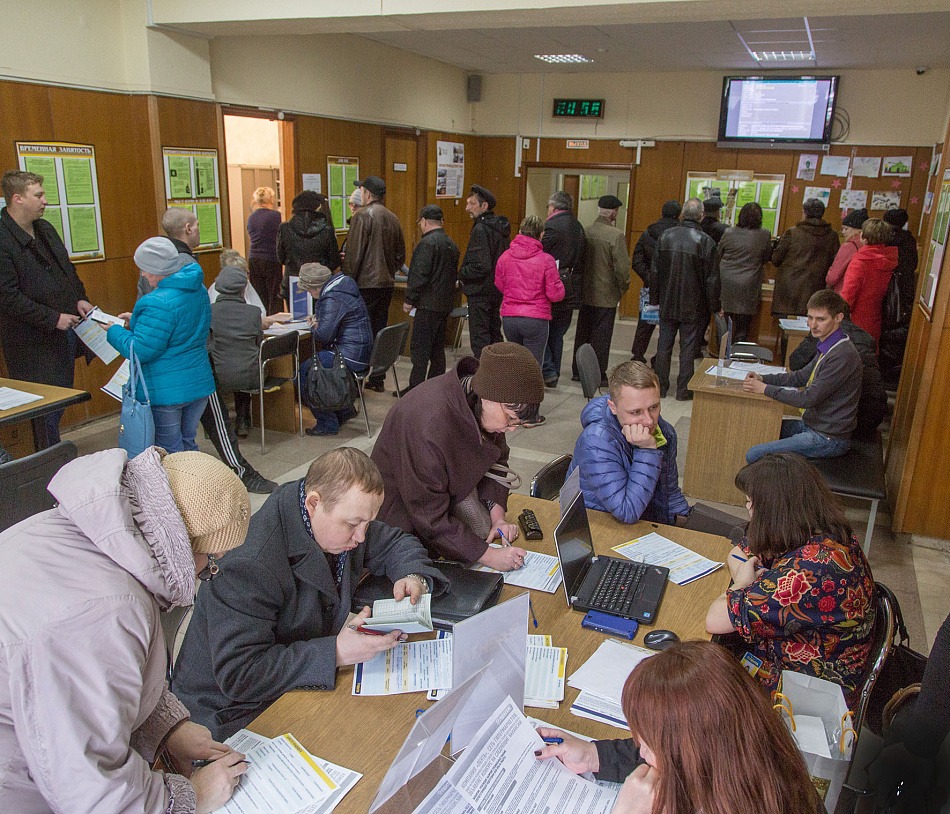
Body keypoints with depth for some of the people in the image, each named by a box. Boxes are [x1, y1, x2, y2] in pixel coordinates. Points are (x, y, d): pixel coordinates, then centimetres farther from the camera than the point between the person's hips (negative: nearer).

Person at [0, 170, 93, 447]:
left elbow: (67, 269, 24)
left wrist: (79, 299, 8)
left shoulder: (45, 229, 13)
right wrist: (53, 318, -18)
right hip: (35, 342, -9)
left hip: (66, 328, 9)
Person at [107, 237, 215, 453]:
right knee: (187, 442, 21)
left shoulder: (158, 304, -22)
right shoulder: (199, 290, 5)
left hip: (166, 392, -8)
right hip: (199, 384, 8)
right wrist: (137, 320, 17)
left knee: (170, 453, 5)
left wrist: (114, 331, -2)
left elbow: (140, 352, -19)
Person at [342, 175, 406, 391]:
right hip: (387, 284, 7)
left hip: (365, 284, -7)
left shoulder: (362, 216, -11)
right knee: (380, 330, 12)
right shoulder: (393, 219, 11)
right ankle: (378, 379, 18)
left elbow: (354, 254, -15)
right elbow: (400, 254, 17)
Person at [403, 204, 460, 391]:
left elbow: (419, 275, -18)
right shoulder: (451, 243, 14)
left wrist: (409, 299, -10)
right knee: (438, 348, 15)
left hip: (428, 305, -9)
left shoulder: (427, 243, -14)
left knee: (419, 348, -6)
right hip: (446, 304, 9)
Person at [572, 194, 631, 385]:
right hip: (606, 296, -5)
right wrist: (623, 289, 0)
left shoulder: (585, 231, 0)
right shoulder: (616, 235, -17)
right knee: (601, 335, 4)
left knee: (582, 332, 15)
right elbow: (622, 267, -17)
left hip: (585, 293, 5)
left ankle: (578, 371, 25)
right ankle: (598, 375, 11)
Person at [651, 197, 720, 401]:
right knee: (688, 348, 6)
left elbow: (654, 271, 4)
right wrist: (715, 307, 2)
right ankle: (683, 390, 12)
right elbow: (711, 280, -9)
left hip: (667, 304, 3)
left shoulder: (665, 236, -2)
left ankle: (661, 387, 19)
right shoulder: (706, 241, -13)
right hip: (694, 307, -3)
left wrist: (655, 298, 14)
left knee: (664, 345, 12)